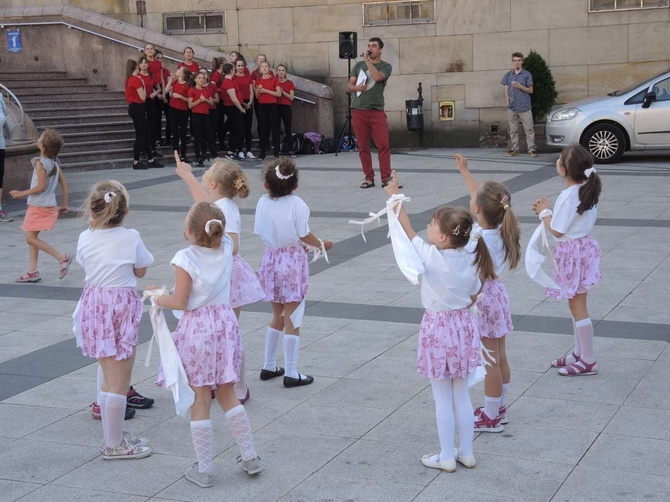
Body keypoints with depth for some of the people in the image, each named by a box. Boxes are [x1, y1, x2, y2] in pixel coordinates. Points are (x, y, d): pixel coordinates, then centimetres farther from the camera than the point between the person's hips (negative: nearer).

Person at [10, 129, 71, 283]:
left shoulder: (40, 163, -18)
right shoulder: (54, 162, 5)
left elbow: (41, 186, -22)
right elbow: (64, 184, 7)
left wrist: (22, 193, -11)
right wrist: (64, 204, 14)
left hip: (39, 207, -9)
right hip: (49, 205, 9)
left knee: (31, 238, -4)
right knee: (32, 237, 15)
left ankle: (62, 257, -9)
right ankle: (33, 271, 16)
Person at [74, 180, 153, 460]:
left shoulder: (85, 238, -2)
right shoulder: (130, 238, -12)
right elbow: (140, 271, -1)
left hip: (93, 304, 6)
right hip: (121, 306, -5)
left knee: (109, 376, 19)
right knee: (119, 380, 2)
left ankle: (113, 436, 29)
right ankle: (114, 446, 9)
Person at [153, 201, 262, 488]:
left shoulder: (185, 258, -18)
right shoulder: (225, 248, -2)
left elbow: (180, 302, -16)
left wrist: (160, 299, 4)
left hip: (197, 330, -5)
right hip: (224, 325, 5)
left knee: (200, 402, 4)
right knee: (227, 396, 18)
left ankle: (204, 470, 11)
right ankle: (250, 458, 21)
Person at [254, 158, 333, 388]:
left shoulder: (263, 203, -3)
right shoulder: (296, 204, -15)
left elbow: (261, 232, 3)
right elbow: (304, 235, -11)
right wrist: (322, 244, 10)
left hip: (271, 258, 5)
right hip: (293, 261, -4)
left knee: (278, 315, 20)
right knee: (291, 317, 1)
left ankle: (269, 366, 26)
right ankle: (291, 373, 4)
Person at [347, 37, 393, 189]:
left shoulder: (385, 66, 6)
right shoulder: (359, 65, 17)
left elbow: (377, 77, -16)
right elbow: (349, 86, 12)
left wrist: (367, 60, -7)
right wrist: (356, 87, -11)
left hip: (377, 110, -3)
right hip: (358, 111, 3)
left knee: (383, 145, -9)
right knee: (363, 147, 3)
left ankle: (386, 178, -6)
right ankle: (369, 178, 8)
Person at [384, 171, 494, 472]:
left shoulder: (430, 257, -20)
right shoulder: (471, 260, -5)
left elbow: (407, 231, -8)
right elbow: (474, 297, 5)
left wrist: (395, 196, 2)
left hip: (438, 329, -5)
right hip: (463, 326, 5)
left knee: (442, 399, 6)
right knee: (462, 395, 16)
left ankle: (446, 457, 14)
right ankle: (466, 453, 23)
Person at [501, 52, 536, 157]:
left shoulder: (527, 74, 1)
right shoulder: (508, 75, 10)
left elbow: (530, 90, 0)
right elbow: (506, 89, 13)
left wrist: (520, 86, -14)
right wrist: (507, 101, 0)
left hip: (525, 106, -3)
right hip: (512, 107, 3)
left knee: (529, 129, -5)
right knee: (513, 130, 7)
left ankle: (532, 149, -3)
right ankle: (514, 149, 13)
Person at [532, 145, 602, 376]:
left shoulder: (568, 196, -25)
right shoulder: (588, 190, 2)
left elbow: (556, 231, -20)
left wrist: (544, 212, -5)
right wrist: (550, 211, 7)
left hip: (572, 251, -9)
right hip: (585, 245, 9)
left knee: (577, 306, 0)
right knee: (576, 304, 19)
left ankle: (588, 361, 8)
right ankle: (579, 353, 29)